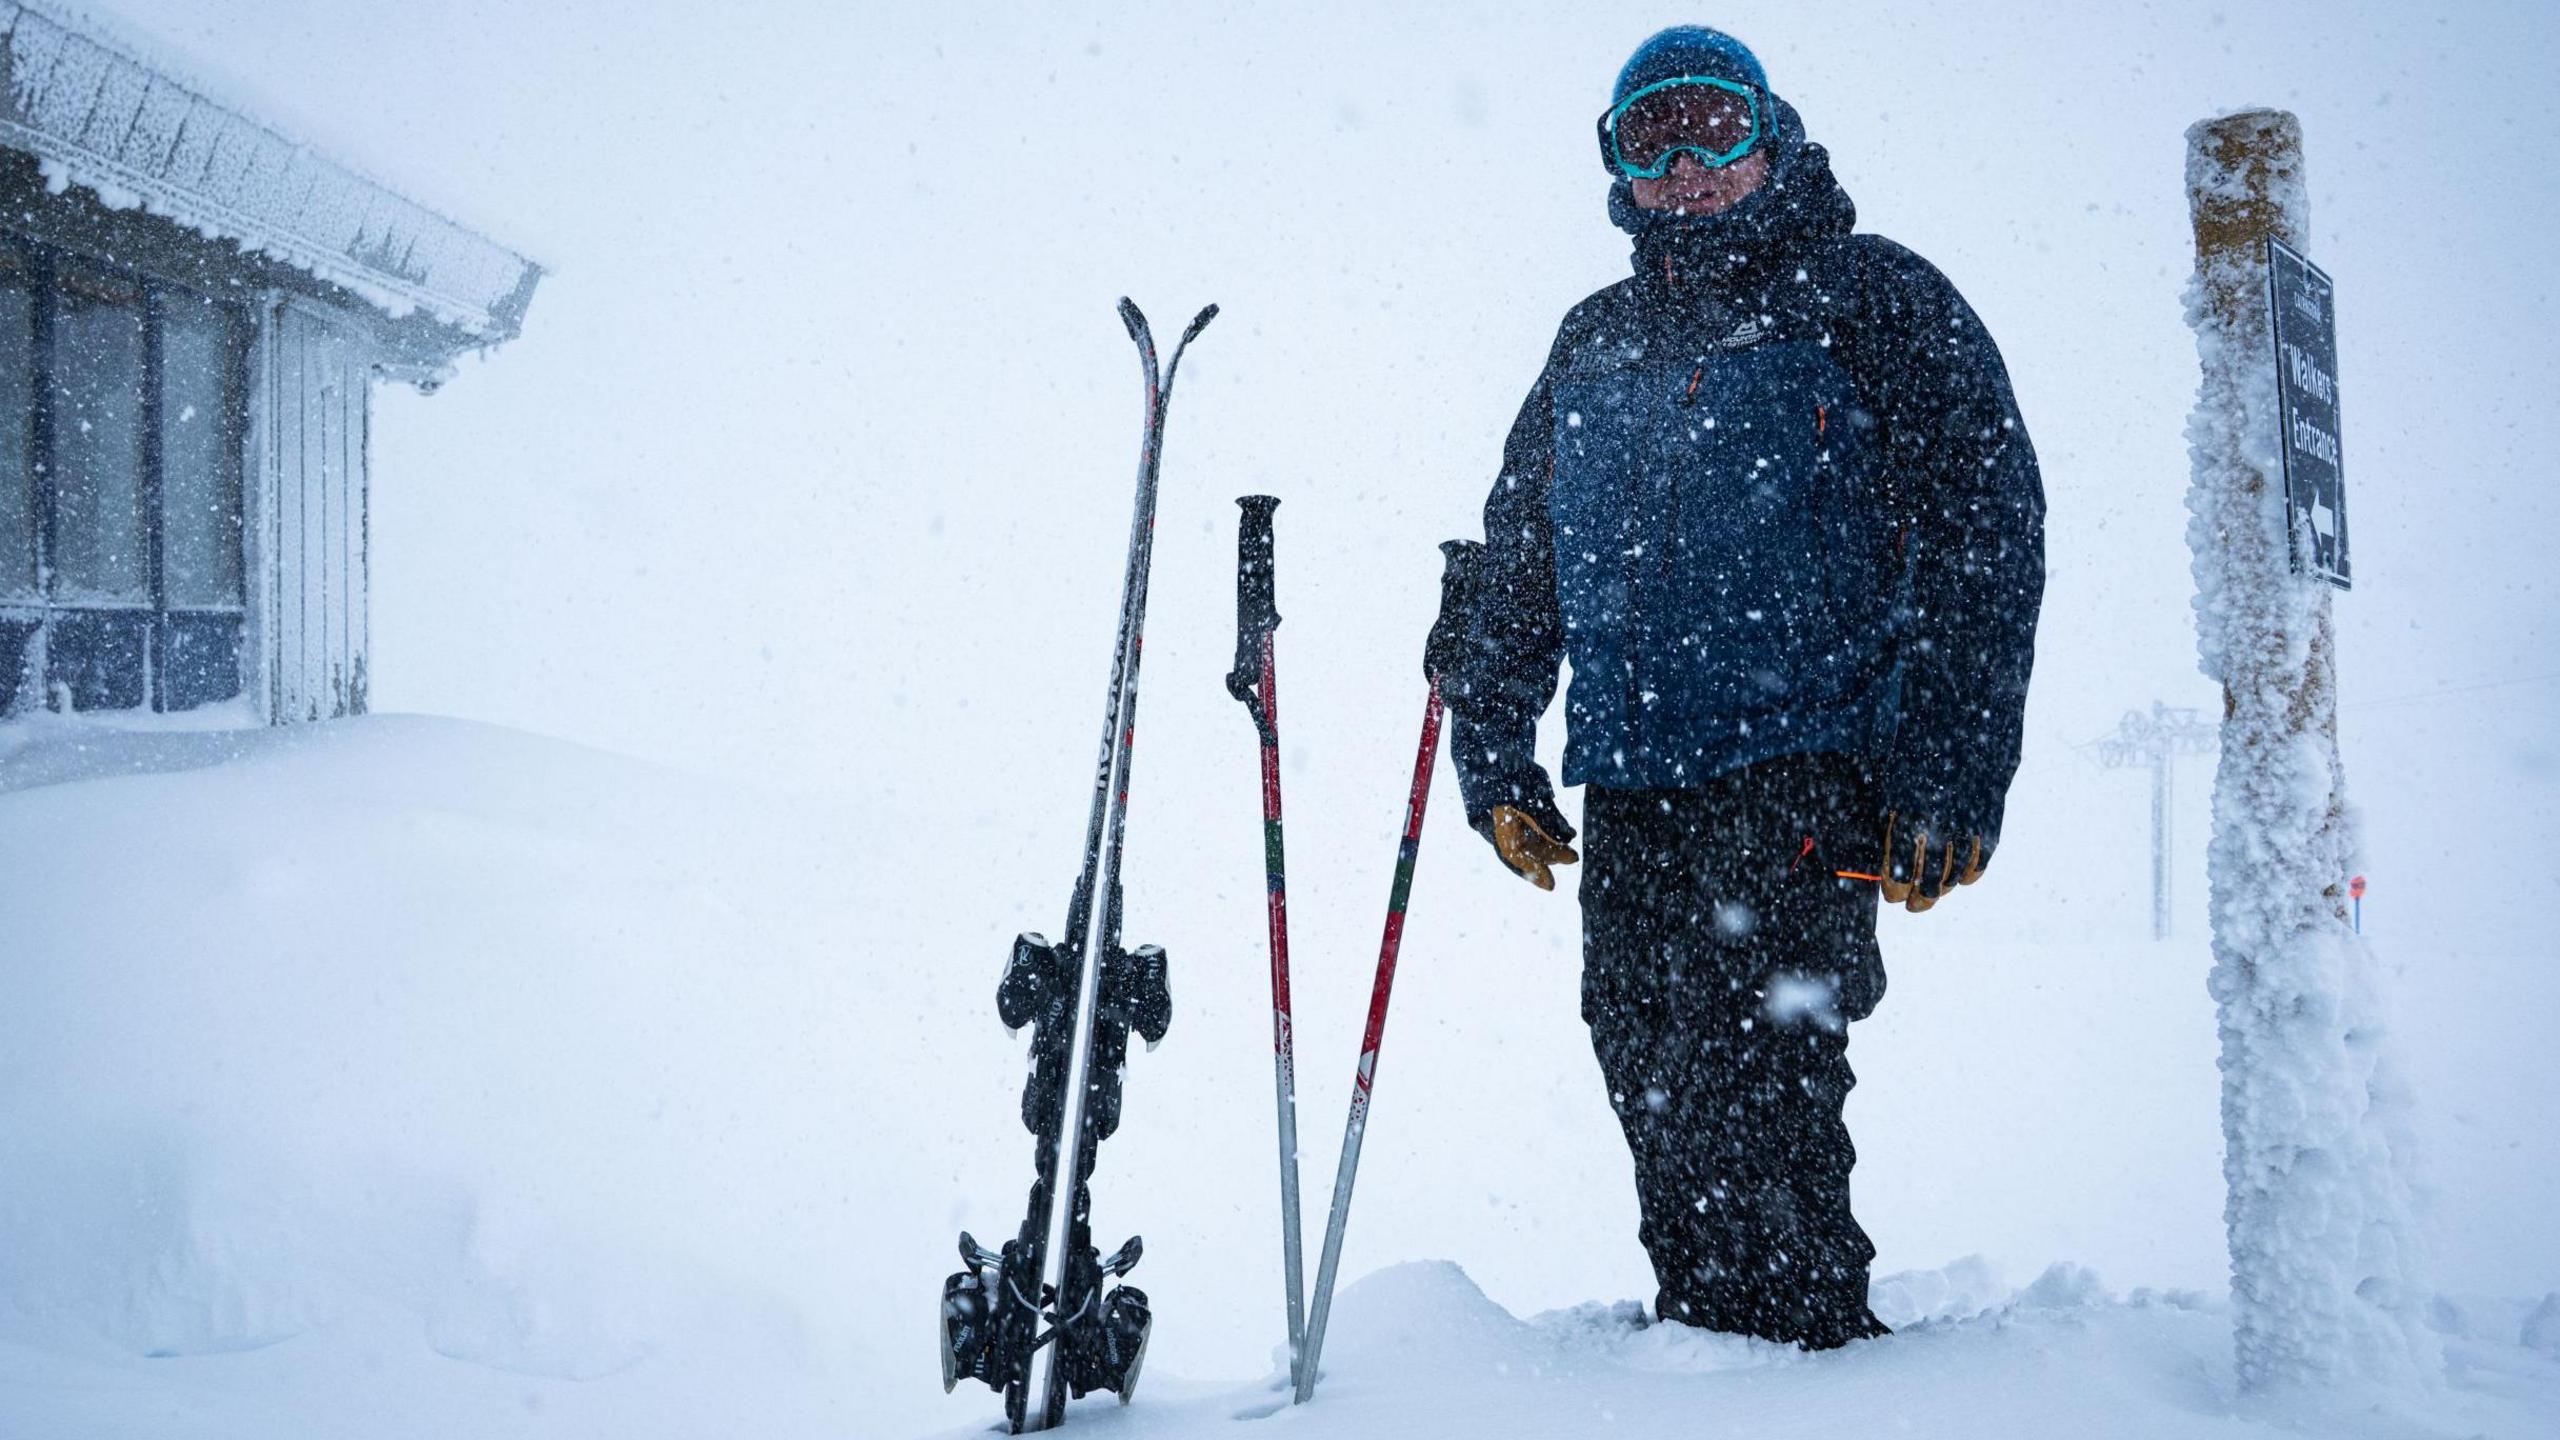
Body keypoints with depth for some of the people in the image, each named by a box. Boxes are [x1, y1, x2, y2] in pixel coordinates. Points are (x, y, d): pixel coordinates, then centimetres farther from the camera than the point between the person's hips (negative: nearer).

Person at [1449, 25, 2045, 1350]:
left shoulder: (1868, 300, 4)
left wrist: (1951, 772, -10)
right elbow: (1515, 555, 26)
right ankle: (1697, 1340, 18)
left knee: (1744, 1078, -14)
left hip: (1805, 769, -5)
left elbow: (1985, 525, -2)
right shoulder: (1592, 345, 20)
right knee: (1653, 1085, 5)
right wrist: (1493, 743, 16)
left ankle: (1807, 1349, -2)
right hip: (1628, 789, 6)